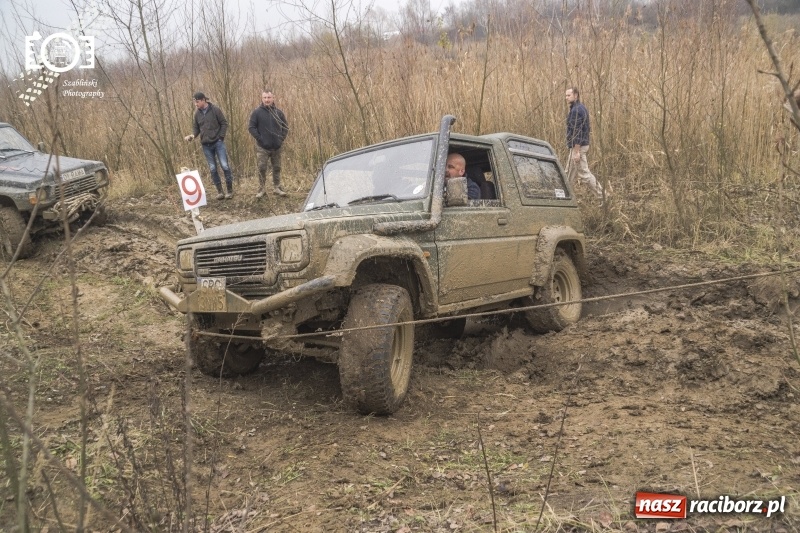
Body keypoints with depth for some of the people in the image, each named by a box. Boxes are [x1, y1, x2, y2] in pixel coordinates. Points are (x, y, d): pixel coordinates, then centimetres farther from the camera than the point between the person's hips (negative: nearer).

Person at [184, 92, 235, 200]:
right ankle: (220, 191, 12)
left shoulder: (215, 110, -5)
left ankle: (230, 190, 4)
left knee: (224, 165, -8)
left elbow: (224, 123, -3)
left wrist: (221, 137, -9)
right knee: (213, 168, 4)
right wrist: (193, 135, -6)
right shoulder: (197, 113, 6)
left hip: (218, 142, -4)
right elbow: (196, 127, 13)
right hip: (206, 145, 4)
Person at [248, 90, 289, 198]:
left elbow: (285, 126, 12)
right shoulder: (257, 112, -4)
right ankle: (261, 189, 8)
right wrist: (259, 139, -12)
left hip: (276, 147, 3)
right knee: (262, 168, -1)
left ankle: (276, 188, 22)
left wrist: (282, 138, 1)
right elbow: (251, 127, -5)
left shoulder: (278, 112, 5)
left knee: (277, 168, 10)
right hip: (262, 147, -3)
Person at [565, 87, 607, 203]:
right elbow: (587, 128, 19)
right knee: (570, 173, 15)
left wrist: (576, 151, -25)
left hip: (578, 146, -10)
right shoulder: (581, 108, 15)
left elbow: (577, 132, -23)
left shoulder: (576, 110, -18)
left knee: (584, 174, -7)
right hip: (584, 144, 10)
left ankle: (602, 197, -3)